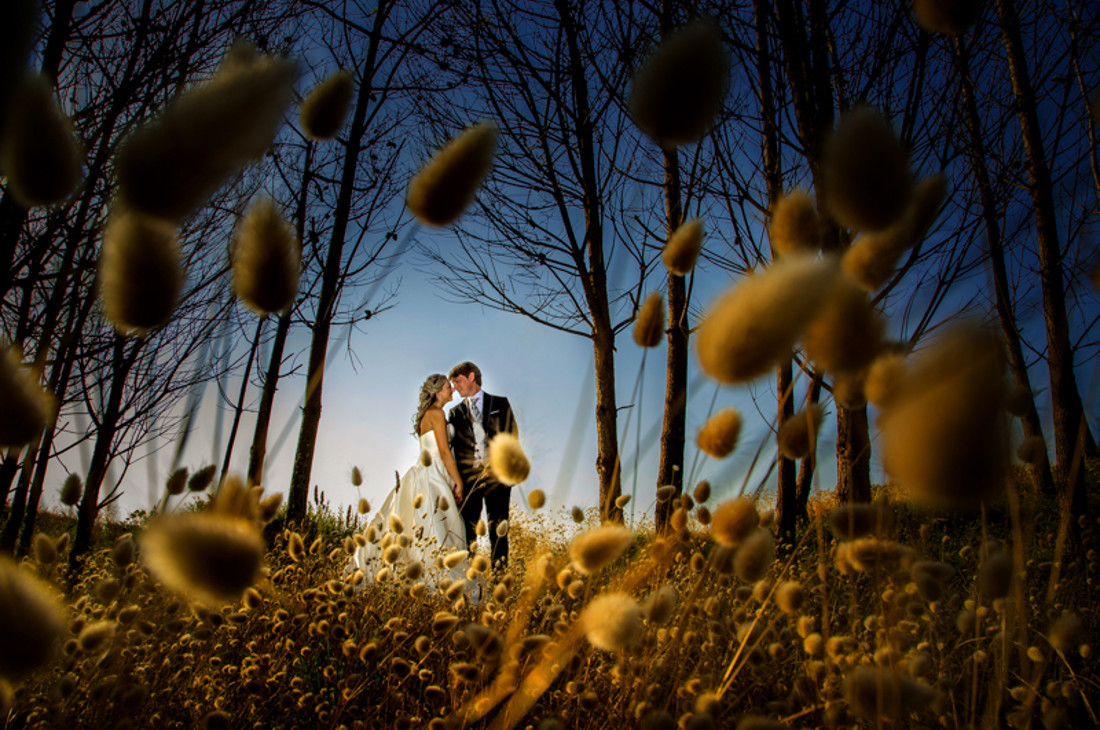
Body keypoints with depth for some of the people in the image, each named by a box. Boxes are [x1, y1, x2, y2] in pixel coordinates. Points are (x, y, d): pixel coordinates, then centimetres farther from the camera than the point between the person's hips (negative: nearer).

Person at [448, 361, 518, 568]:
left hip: (496, 473, -1)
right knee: (468, 526, -1)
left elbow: (512, 434, 6)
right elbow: (455, 446, 10)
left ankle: (499, 568, 6)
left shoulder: (500, 403, 11)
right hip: (468, 475, 2)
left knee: (498, 527, 0)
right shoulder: (456, 412, 16)